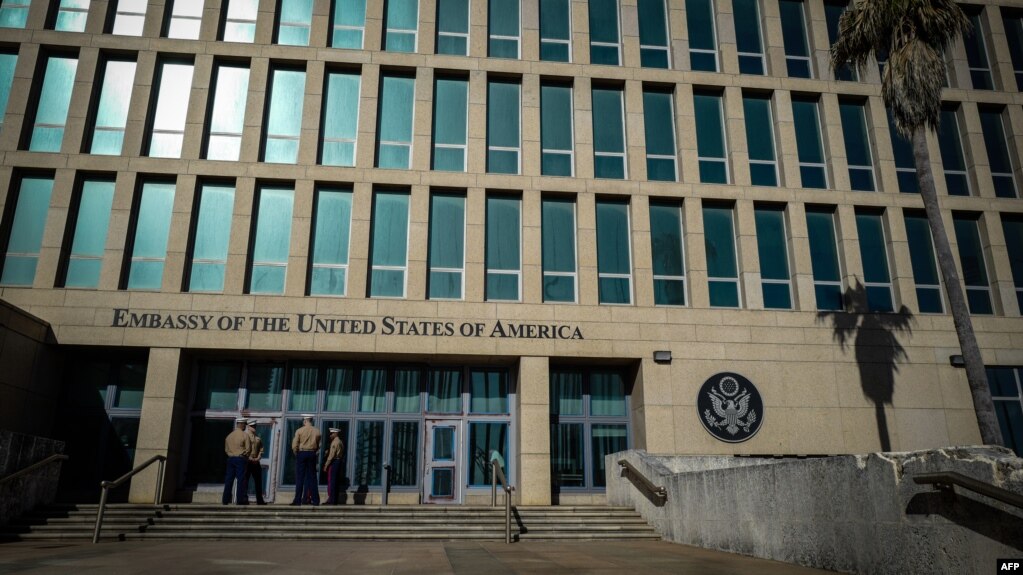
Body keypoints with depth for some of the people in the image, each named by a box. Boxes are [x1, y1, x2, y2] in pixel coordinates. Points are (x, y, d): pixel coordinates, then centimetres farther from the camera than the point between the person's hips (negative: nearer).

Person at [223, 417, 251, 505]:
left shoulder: (229, 435, 10)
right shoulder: (245, 435, -7)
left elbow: (226, 449, 13)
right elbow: (248, 449, -8)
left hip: (230, 459, 5)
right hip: (240, 459, -5)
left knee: (229, 479, 8)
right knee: (241, 479, -2)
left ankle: (225, 500, 10)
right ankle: (240, 500, -3)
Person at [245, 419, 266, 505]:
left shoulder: (258, 439, 15)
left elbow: (261, 449, 12)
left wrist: (258, 458, -4)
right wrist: (249, 458, -15)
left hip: (256, 462, 5)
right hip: (247, 462, -5)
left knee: (258, 481, 7)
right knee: (245, 481, -3)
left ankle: (260, 500, 12)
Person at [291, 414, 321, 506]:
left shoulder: (299, 431, -5)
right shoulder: (316, 431, 3)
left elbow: (294, 446, -7)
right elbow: (319, 445, 6)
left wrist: (296, 454, 7)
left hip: (301, 453, -2)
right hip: (312, 454, 2)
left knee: (300, 478, 2)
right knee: (312, 477, 7)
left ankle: (298, 500, 1)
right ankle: (315, 500, 6)